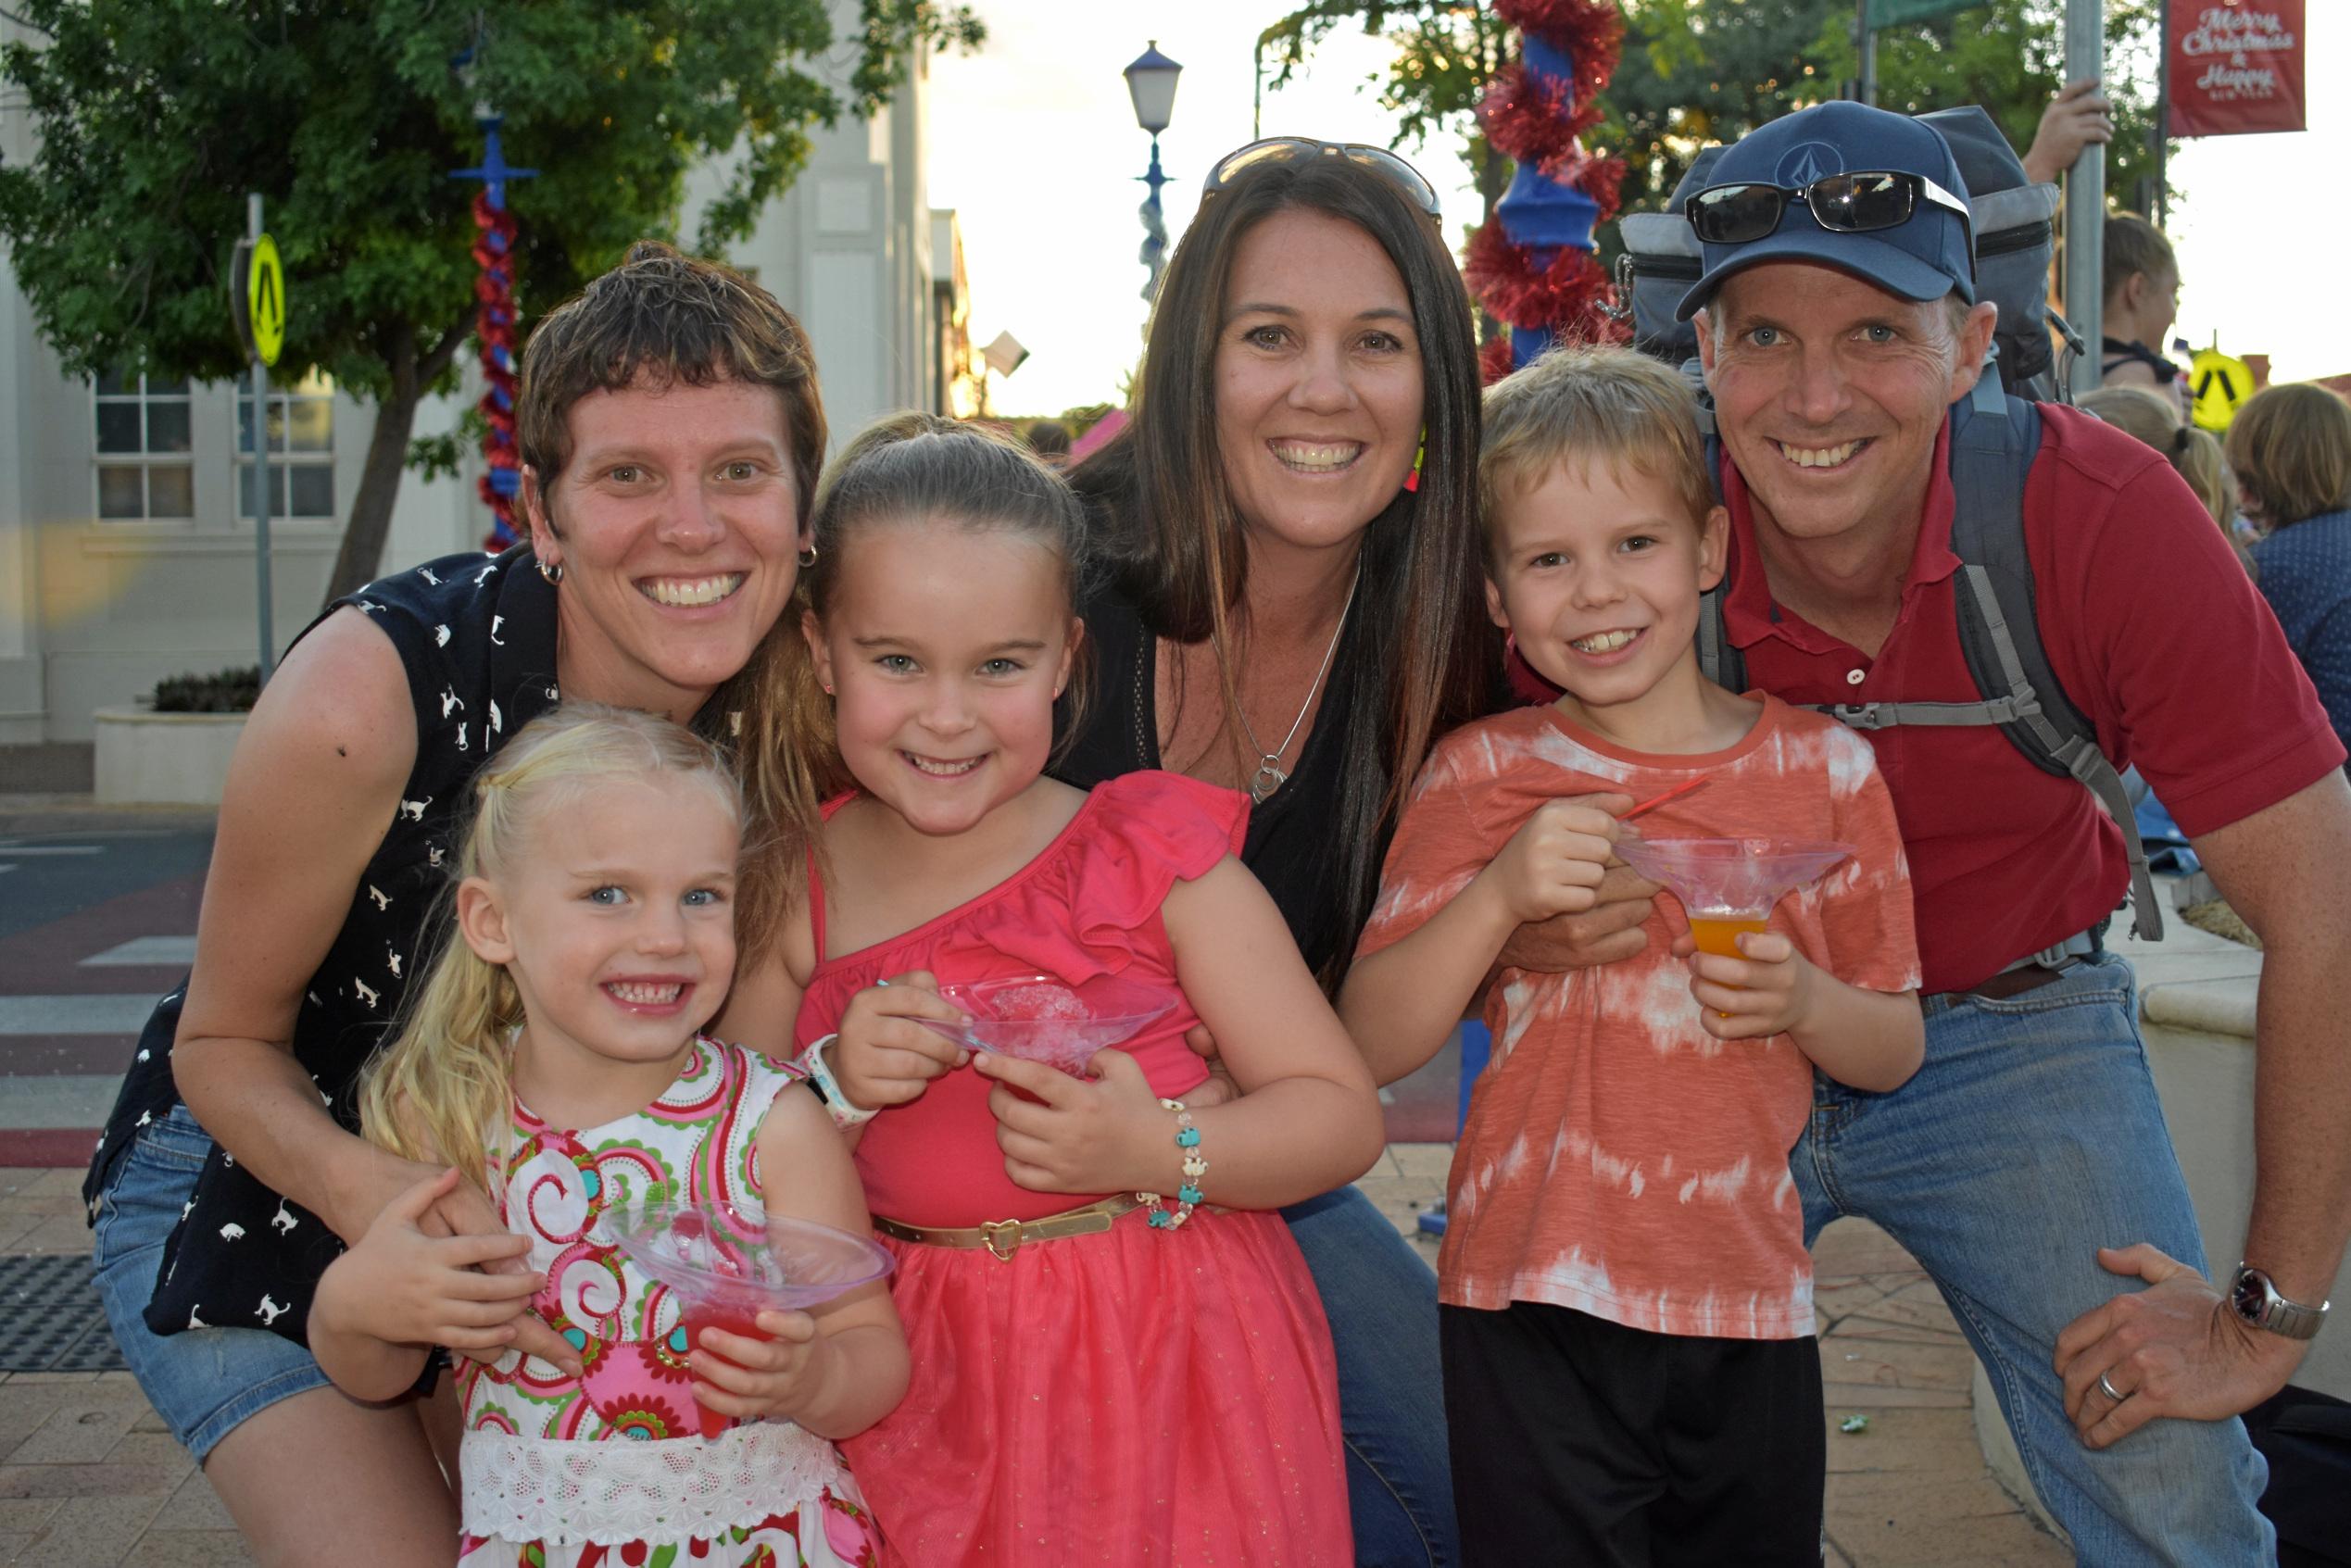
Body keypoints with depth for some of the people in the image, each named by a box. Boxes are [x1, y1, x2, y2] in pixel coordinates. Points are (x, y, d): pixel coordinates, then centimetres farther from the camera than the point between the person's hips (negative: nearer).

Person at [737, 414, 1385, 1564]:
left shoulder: (1152, 855, -7)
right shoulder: (796, 895, -1)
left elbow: (1344, 1118, -6)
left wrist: (1162, 1151, -23)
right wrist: (834, 1089, -14)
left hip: (1176, 1367, -1)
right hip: (928, 1390, 2)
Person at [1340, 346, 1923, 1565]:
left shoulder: (1822, 768, 2)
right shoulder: (1481, 775, -2)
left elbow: (1897, 1048, 8)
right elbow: (1369, 1047, -5)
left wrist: (1802, 1002, -13)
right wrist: (1498, 894, -19)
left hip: (1748, 1300, 2)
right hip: (1535, 1306, -2)